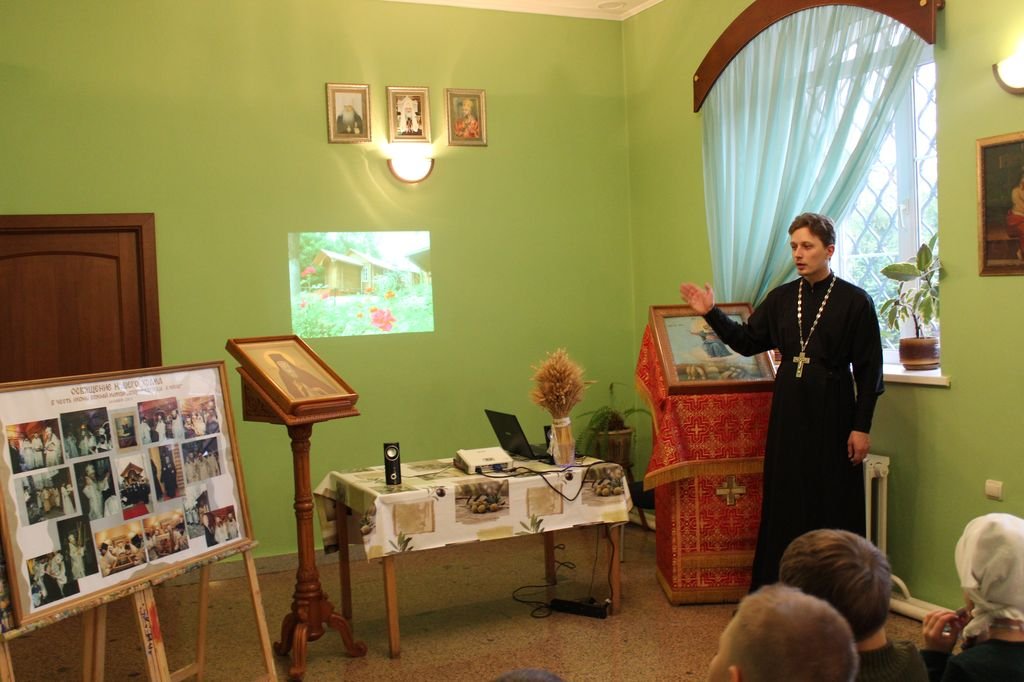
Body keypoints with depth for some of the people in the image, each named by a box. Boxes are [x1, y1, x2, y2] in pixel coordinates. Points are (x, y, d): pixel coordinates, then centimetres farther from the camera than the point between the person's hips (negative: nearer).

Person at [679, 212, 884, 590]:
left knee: (833, 502, 3)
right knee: (784, 501, 9)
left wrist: (861, 427, -9)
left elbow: (868, 370, -6)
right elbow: (747, 341, 12)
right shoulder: (781, 297, 7)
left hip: (831, 410, -4)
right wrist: (712, 314, 0)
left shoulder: (854, 300, -5)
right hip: (787, 408, 4)